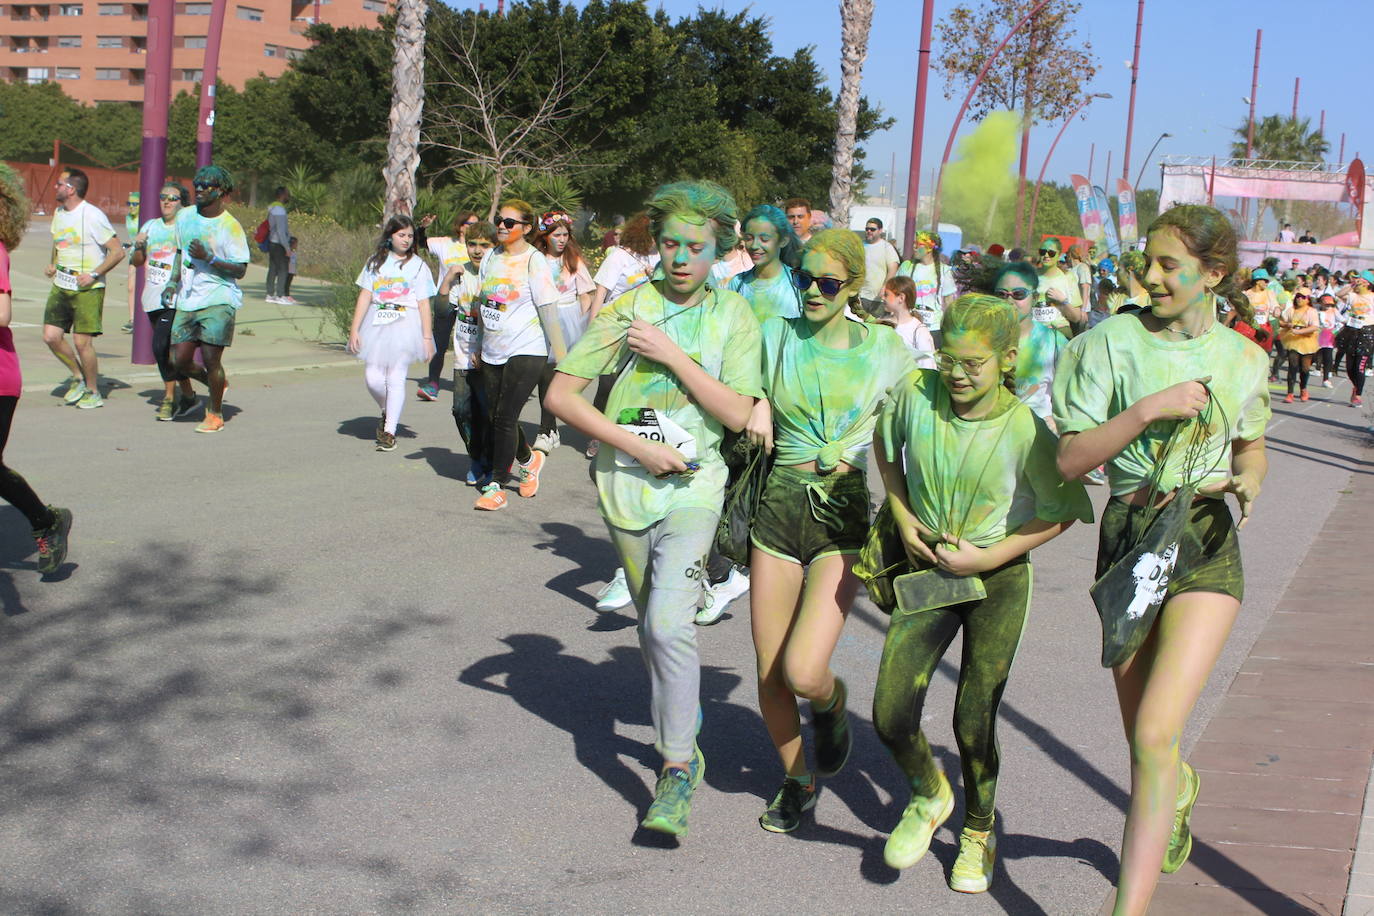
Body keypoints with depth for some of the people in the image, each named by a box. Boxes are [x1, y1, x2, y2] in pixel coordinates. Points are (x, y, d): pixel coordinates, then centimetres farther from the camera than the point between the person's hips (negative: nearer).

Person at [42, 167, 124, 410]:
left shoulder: (93, 216, -13)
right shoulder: (59, 213, 10)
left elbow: (117, 252, -13)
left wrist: (94, 275, -18)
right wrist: (52, 264, 10)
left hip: (87, 289, -7)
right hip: (60, 287, 7)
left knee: (82, 341, -7)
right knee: (51, 336, -1)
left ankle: (93, 392, 10)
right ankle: (78, 376, 21)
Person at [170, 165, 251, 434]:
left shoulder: (230, 226, -9)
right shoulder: (184, 216, 10)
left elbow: (240, 270, -10)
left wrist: (209, 258, -21)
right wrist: (175, 278, 14)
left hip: (218, 300, -6)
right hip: (186, 300, 6)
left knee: (211, 359, -7)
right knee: (181, 361, 3)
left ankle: (215, 414, 12)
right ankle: (218, 384, 31)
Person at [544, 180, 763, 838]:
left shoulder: (733, 316, 0)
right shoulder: (627, 308, -2)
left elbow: (737, 414, -9)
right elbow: (561, 395, -6)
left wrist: (672, 355, -15)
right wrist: (638, 445, -13)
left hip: (693, 485, -2)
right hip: (625, 482, 2)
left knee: (668, 624, -18)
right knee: (652, 623, 15)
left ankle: (676, 772, -7)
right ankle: (684, 733, 38)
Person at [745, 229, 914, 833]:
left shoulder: (883, 348, 1)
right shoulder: (776, 337, 5)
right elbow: (749, 404, 21)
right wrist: (758, 406, -2)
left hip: (844, 513, -3)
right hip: (779, 505, 3)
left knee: (803, 672, -17)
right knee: (769, 674, 4)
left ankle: (831, 702, 21)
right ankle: (797, 780, 30)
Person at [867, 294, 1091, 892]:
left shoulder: (1025, 429, -20)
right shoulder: (916, 393, -12)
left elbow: (1062, 514, -8)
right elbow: (885, 446, 9)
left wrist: (987, 557, -14)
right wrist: (903, 517, -1)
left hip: (998, 580, -3)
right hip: (928, 570, 3)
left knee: (974, 722, 2)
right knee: (890, 715, -4)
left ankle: (978, 832, 31)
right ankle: (929, 797, 29)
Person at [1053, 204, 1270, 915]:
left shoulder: (1244, 360, 5)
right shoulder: (1114, 342, -2)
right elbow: (1070, 459, -7)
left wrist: (1247, 483, 0)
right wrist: (1148, 410, -18)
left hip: (1205, 545, -1)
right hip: (1128, 537, 1)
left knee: (1155, 733, -17)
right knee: (1144, 736, 15)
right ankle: (1178, 790, 52)